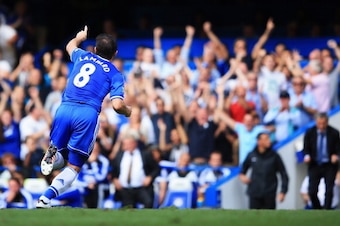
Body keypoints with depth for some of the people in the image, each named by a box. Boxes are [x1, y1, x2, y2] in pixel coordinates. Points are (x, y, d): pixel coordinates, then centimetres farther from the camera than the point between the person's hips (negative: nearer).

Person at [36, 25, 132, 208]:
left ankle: (52, 155, -19)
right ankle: (46, 198, -21)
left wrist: (79, 37, 70)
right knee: (73, 167, 4)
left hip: (64, 109, 3)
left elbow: (70, 46, 47)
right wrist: (127, 111, 20)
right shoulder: (115, 74, 10)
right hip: (88, 113, -3)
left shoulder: (83, 56, 22)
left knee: (60, 160, 20)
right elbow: (117, 105, -3)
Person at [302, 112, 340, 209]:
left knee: (329, 191, -7)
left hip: (329, 166, -1)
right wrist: (307, 156, -17)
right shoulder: (310, 132, -4)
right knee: (312, 192, -5)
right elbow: (306, 148, 5)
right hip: (314, 165, 1)